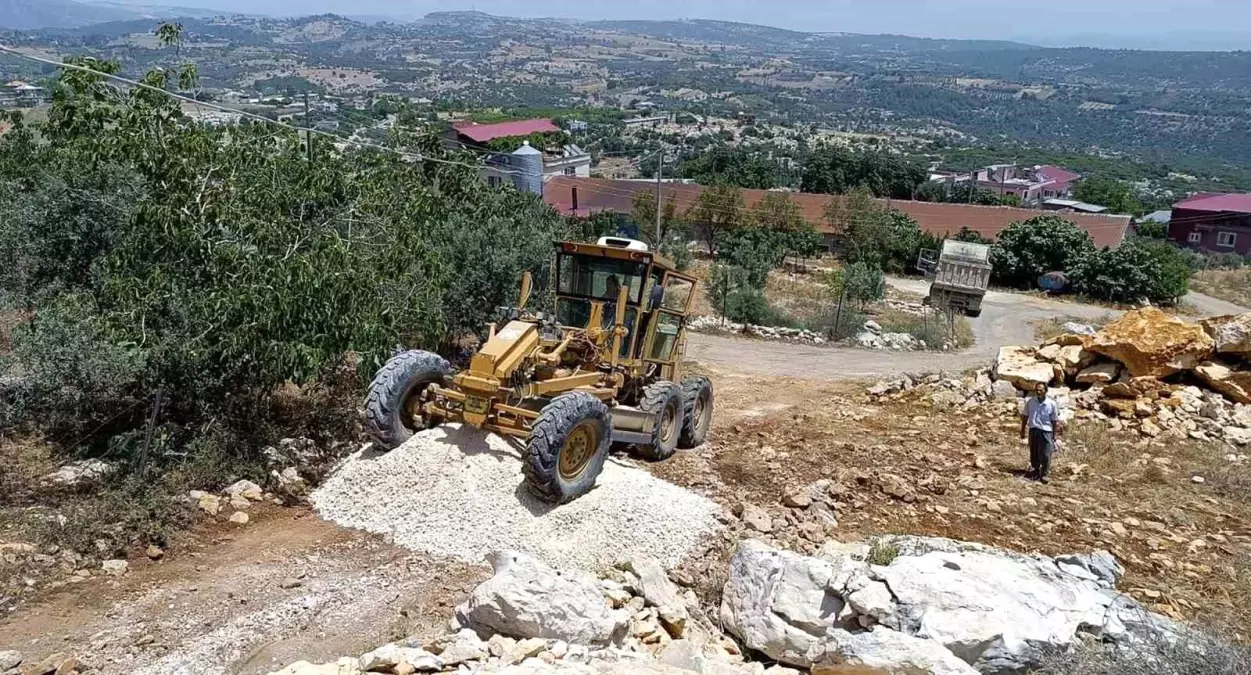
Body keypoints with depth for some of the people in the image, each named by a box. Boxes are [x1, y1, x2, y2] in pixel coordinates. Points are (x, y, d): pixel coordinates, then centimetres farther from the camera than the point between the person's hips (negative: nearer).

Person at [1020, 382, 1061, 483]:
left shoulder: (1051, 404, -5)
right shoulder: (1030, 401, 1)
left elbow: (1055, 421, 1)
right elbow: (1025, 416, 10)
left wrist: (1054, 435, 0)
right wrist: (1023, 430, 12)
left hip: (1046, 431, -3)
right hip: (1033, 430, 3)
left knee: (1045, 454, -4)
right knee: (1034, 453, 11)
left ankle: (1044, 474, 7)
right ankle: (1034, 471, 26)